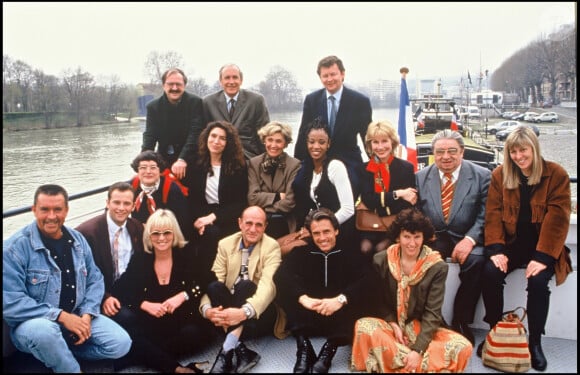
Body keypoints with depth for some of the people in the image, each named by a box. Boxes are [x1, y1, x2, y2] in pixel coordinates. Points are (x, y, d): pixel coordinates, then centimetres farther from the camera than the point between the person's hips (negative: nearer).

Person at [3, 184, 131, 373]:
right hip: (35, 322, -5)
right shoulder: (15, 248, -16)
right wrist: (62, 316, -24)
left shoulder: (77, 239, 2)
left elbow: (95, 279, 7)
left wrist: (87, 315, -11)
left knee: (121, 343, -11)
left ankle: (60, 353, 4)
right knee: (44, 331, -40)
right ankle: (73, 369, -10)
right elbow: (11, 303, -22)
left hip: (77, 317, 5)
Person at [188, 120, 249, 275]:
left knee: (214, 233, -32)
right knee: (208, 233, -32)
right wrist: (198, 219, -14)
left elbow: (241, 202, -3)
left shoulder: (238, 166, 2)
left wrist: (213, 217, -14)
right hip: (202, 215, 1)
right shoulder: (197, 164, 9)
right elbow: (192, 198, 7)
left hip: (228, 218, -1)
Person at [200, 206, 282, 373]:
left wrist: (244, 312, -43)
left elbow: (268, 285, -24)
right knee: (215, 286, -28)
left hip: (259, 312, -3)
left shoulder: (272, 247, -7)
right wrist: (206, 309, -29)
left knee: (245, 285, -32)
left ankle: (227, 350, -39)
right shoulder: (225, 244, 5)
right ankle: (240, 351, -36)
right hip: (228, 308, 3)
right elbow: (212, 279, -6)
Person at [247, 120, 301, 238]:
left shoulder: (295, 165, -2)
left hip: (284, 225, -1)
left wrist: (263, 207, -6)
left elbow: (290, 202, -9)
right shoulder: (254, 163, 5)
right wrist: (277, 197, -9)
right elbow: (252, 198, -3)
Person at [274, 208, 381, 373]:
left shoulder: (350, 253, 4)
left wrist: (341, 299, -31)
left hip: (340, 318, -1)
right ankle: (303, 347, -28)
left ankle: (330, 348, -29)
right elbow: (281, 275, -11)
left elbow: (370, 279, -15)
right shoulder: (301, 252, 8)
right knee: (287, 288, -22)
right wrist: (302, 297, -31)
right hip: (308, 317, 2)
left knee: (365, 298, -28)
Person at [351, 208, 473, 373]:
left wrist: (418, 349, -23)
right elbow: (379, 300, 5)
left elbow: (432, 313, -12)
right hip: (390, 324, 0)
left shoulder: (437, 267, -9)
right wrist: (393, 325, -12)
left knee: (463, 348, -25)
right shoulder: (381, 260, -5)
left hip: (422, 328, 0)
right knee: (363, 327, -32)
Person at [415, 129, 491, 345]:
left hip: (466, 239, -1)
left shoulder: (482, 176, 0)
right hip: (433, 238, 2)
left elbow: (485, 216, -5)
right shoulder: (421, 177, 8)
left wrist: (470, 239, -21)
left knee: (477, 260, -32)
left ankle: (460, 322, -13)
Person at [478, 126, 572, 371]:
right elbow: (493, 215, -3)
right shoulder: (500, 175, 4)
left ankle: (535, 342, -7)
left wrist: (542, 257, -21)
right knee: (490, 273, -25)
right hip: (512, 242, 2)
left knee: (538, 281, -29)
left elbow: (557, 219, -11)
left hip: (541, 246, -2)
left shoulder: (556, 175, -4)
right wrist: (496, 249, -18)